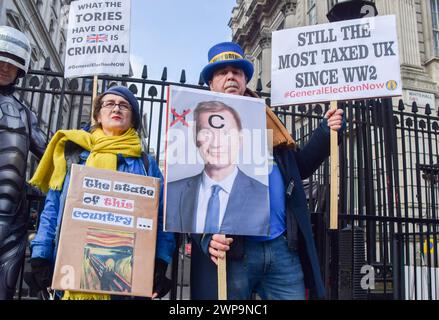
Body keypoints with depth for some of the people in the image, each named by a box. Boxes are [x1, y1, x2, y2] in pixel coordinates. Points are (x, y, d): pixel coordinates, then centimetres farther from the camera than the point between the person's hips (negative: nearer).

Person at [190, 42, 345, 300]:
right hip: (230, 251, -4)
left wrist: (325, 133, 10)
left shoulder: (266, 121, 18)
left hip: (282, 248, 4)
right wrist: (207, 235, -22)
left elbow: (299, 168, 24)